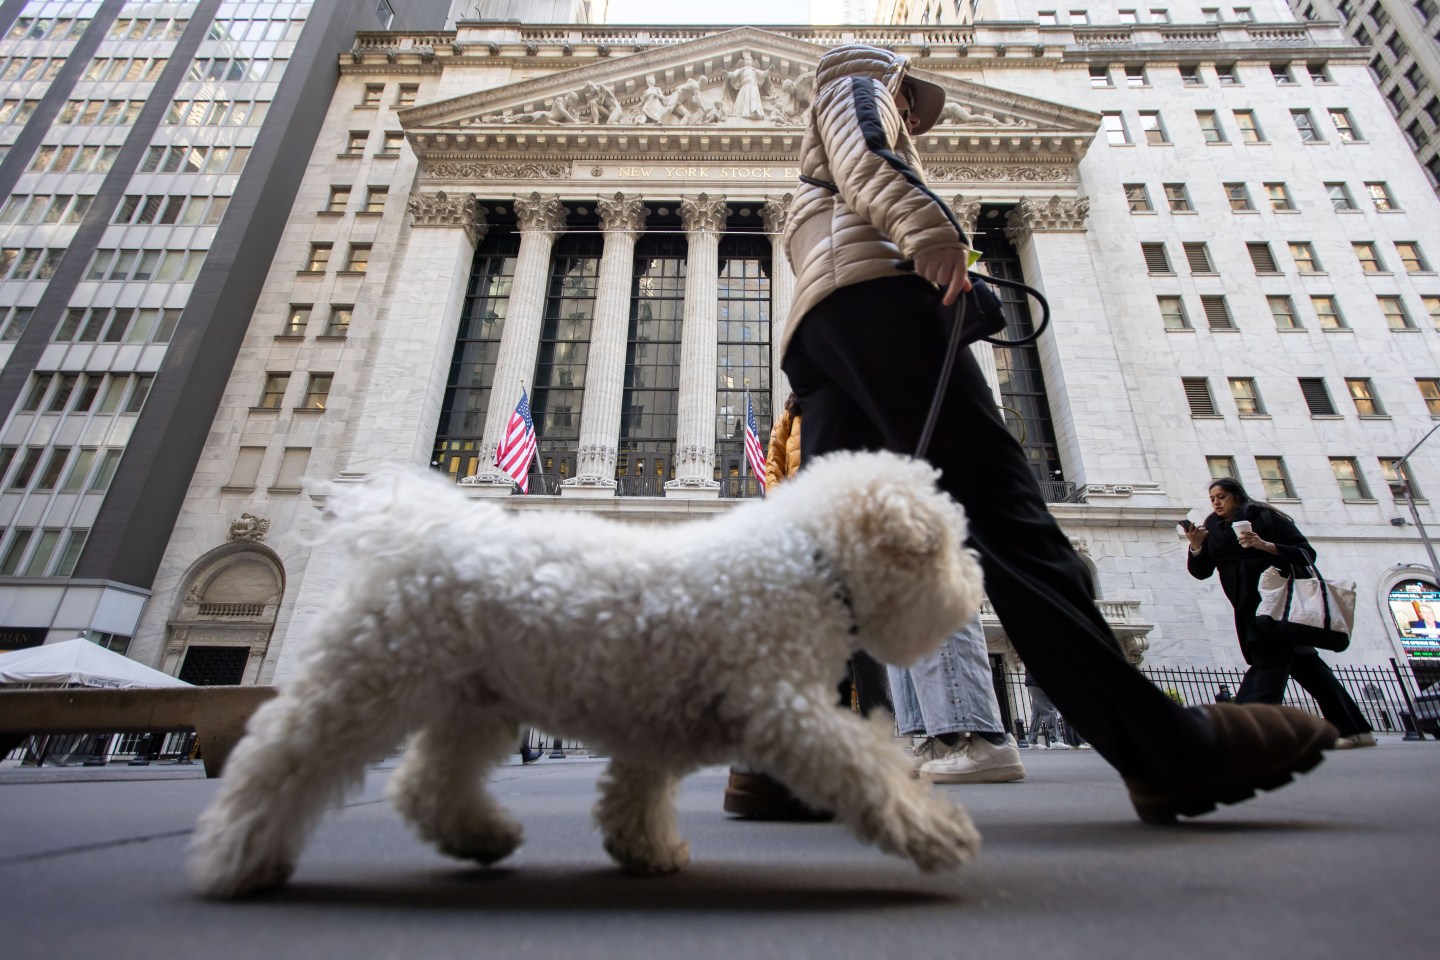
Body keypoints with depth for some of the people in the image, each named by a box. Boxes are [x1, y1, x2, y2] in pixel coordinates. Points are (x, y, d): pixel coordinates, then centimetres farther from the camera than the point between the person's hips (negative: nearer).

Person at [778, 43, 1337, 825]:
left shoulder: (815, 189, 48)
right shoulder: (854, 89, 27)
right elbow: (863, 156, 3)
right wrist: (929, 229, -14)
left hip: (815, 335, 9)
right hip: (872, 289, -8)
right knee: (996, 502, -23)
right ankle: (1157, 744, -26)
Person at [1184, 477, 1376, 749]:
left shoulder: (1264, 517, -2)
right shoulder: (1213, 527, 11)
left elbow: (1306, 553, -6)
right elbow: (1202, 571, 3)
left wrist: (1267, 546, -21)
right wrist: (1196, 547, -16)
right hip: (1249, 609, 6)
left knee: (1267, 660, -16)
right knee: (1302, 663, 9)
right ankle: (1355, 729, 16)